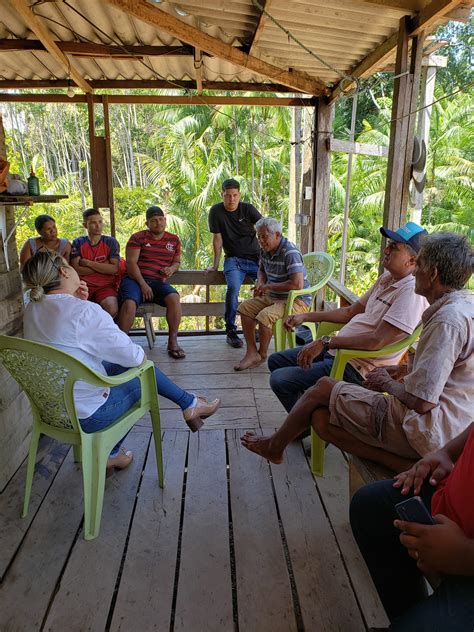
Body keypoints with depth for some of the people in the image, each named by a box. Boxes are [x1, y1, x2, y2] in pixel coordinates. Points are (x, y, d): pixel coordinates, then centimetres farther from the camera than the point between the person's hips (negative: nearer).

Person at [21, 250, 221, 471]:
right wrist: (131, 345, 4)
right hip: (84, 416, -7)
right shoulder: (85, 311, -25)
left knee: (119, 365, 20)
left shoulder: (32, 310, -1)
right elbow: (133, 356, -20)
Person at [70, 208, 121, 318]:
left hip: (105, 286, 0)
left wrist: (88, 263, -5)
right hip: (84, 284, 0)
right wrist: (103, 267, -5)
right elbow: (76, 269, -4)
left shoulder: (111, 242, 7)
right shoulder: (78, 243, 8)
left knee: (111, 308, -32)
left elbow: (114, 268, -6)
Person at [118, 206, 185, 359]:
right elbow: (131, 263, -4)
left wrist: (172, 268, 0)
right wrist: (143, 284, -15)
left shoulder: (174, 240, 16)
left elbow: (177, 261, 27)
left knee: (174, 298, -30)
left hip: (159, 282, 2)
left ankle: (173, 342, -21)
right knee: (129, 303, -34)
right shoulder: (138, 238, 5)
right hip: (135, 279, -2)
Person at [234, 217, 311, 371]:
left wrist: (269, 286, -22)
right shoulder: (265, 250, 4)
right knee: (245, 308, -2)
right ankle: (251, 353, -4)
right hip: (273, 296, 9)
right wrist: (260, 283, 1)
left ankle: (262, 354, -4)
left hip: (297, 300, -9)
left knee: (264, 316, -29)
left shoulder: (290, 252, -24)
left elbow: (297, 284, -33)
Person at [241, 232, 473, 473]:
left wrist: (386, 383, -5)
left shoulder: (448, 320, -23)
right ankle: (409, 465, 1)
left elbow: (421, 401, -24)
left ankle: (275, 446, 22)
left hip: (430, 428, -9)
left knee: (323, 388, 1)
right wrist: (404, 370, 13)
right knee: (322, 419, 5)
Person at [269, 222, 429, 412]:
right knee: (276, 361, 13)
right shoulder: (386, 278, 12)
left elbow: (377, 341, -27)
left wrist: (326, 342, -25)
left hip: (357, 368, -10)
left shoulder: (412, 291, -19)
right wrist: (306, 317, 14)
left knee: (279, 380, -17)